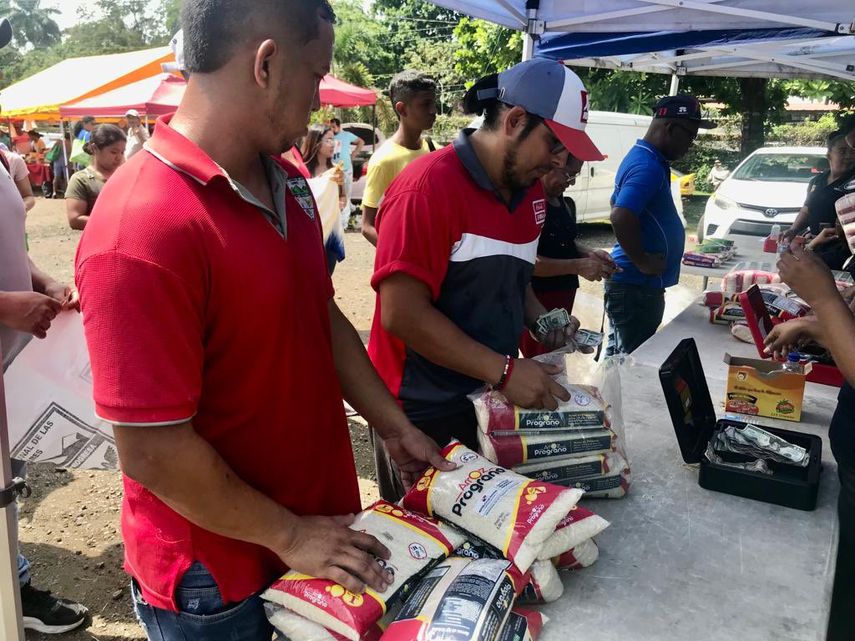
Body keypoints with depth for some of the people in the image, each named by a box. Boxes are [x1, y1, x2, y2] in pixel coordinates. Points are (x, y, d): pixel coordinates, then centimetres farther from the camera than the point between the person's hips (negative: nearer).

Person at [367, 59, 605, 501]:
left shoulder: (529, 190, 7)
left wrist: (540, 319, 2)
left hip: (494, 402, 7)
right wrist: (504, 371, -23)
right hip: (422, 414, -7)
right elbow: (402, 314, -24)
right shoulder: (430, 185, -19)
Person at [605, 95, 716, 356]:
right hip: (637, 286, -10)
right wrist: (643, 262, -20)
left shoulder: (641, 157, 13)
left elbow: (618, 203, 27)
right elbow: (620, 218, -33)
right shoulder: (649, 167, -19)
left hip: (628, 282, 10)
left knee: (618, 357, 18)